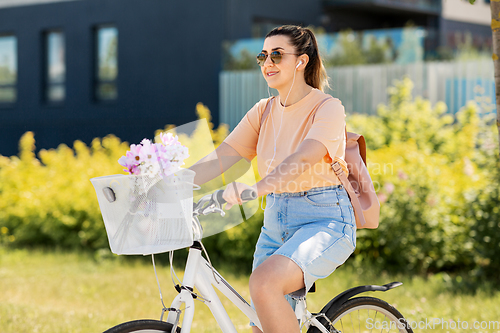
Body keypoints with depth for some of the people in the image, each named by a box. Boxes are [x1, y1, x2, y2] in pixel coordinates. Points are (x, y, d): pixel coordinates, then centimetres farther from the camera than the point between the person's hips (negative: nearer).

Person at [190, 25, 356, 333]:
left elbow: (303, 159, -27)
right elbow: (220, 158, 0)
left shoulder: (328, 108, -9)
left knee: (263, 283, -33)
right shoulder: (264, 111, 9)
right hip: (275, 223, 7)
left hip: (324, 221, -6)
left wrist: (255, 188, -44)